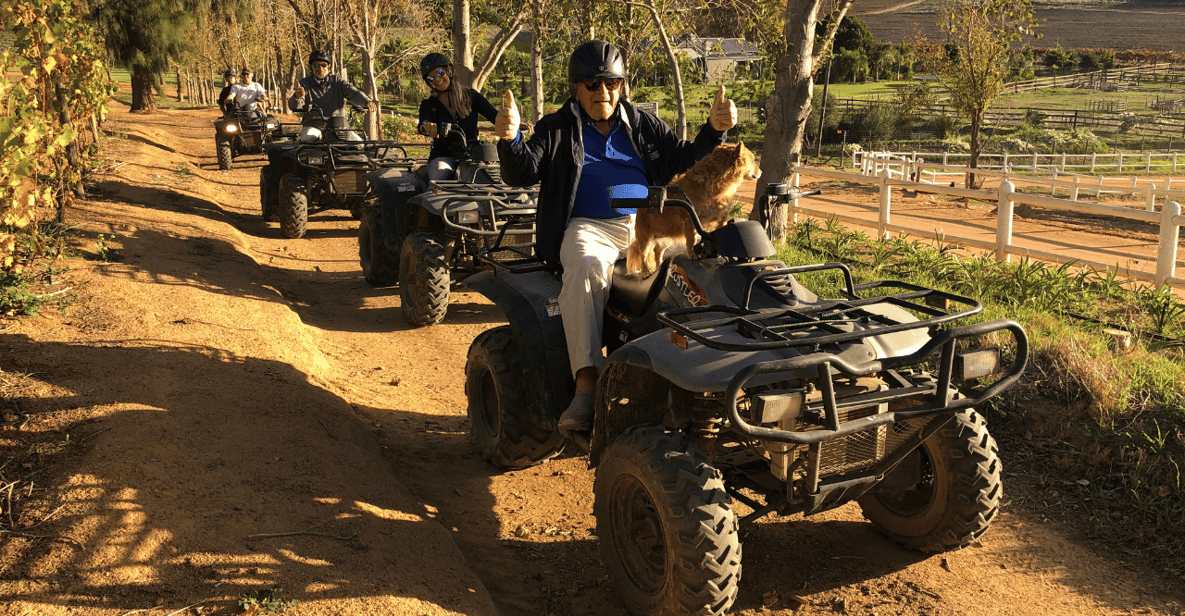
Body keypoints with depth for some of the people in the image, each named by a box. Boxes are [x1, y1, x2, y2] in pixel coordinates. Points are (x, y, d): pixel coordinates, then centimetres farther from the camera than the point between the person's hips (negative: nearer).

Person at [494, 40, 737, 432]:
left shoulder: (643, 127, 23)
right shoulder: (558, 130, 15)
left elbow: (687, 159, 18)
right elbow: (522, 173, 1)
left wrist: (714, 129, 0)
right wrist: (510, 140, -21)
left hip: (645, 225, 3)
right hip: (588, 228, -2)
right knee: (587, 268, -38)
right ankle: (586, 385, -43)